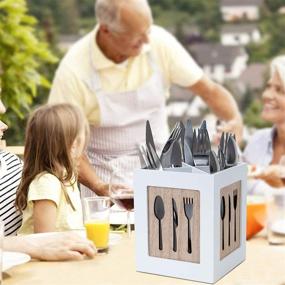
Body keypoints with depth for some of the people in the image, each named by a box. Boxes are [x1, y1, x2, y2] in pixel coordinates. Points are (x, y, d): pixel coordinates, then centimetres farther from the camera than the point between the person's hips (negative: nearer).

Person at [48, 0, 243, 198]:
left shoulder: (159, 42, -11)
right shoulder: (73, 71, -19)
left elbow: (209, 89, -3)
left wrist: (235, 120, -22)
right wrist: (98, 186, -25)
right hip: (105, 176, -2)